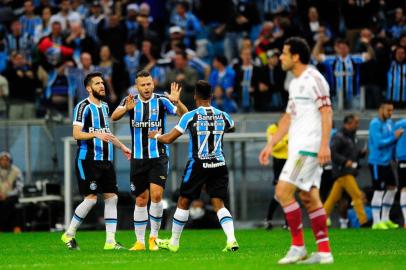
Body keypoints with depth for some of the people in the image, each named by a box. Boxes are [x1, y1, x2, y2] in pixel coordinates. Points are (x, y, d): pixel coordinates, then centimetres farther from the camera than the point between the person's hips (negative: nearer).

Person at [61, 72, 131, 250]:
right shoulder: (83, 107, -8)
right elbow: (76, 134, -16)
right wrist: (95, 134, -30)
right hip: (87, 160, -8)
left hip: (106, 160, 8)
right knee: (91, 198, -11)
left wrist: (121, 147, 26)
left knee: (112, 197, 1)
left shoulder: (104, 106, 17)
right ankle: (69, 234, 5)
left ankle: (110, 241, 3)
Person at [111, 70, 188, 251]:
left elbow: (184, 114, -15)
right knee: (141, 200, 7)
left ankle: (153, 237, -2)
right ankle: (140, 241, 15)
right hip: (138, 158, 2)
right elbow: (114, 117, -16)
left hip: (158, 156, -2)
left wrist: (177, 102, -36)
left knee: (156, 195, -16)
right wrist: (126, 109, -37)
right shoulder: (130, 101, -1)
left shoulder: (161, 101, -5)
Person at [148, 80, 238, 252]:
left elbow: (168, 139, -2)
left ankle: (173, 242, 22)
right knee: (219, 204, 2)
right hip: (219, 164, 3)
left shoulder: (190, 116, -8)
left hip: (197, 165, -3)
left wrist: (156, 135, 19)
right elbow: (231, 127, 29)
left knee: (183, 202, 12)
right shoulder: (222, 116, 3)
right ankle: (231, 239, -18)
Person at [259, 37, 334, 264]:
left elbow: (327, 112, -16)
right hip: (299, 147, 10)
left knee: (283, 191, -13)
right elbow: (288, 117, 25)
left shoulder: (313, 79, -11)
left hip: (308, 146, -10)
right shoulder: (296, 83, 19)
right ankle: (324, 252, 6)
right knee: (309, 197, 7)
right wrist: (271, 145, 23)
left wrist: (324, 145, -24)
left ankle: (298, 246, -8)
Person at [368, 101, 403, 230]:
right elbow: (378, 143, -21)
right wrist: (394, 137, -21)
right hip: (377, 162, -9)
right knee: (379, 190, -6)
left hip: (386, 162, 9)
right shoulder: (375, 124, -15)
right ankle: (376, 222, -1)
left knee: (392, 188, 12)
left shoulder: (389, 122, 11)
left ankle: (385, 219, 21)